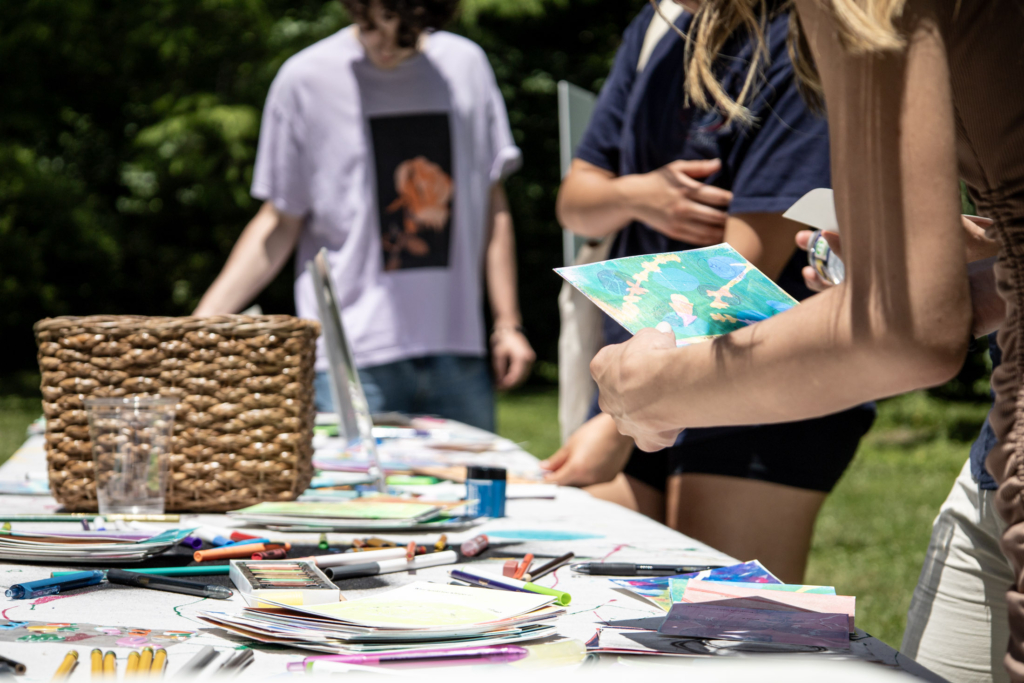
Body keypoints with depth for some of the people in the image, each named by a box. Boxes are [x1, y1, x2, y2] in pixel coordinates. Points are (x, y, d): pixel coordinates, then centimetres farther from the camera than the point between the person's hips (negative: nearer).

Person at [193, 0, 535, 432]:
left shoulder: (466, 65, 7)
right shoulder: (305, 78, -2)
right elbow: (279, 225, 4)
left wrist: (508, 323, 8)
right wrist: (198, 326, -6)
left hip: (456, 351, 3)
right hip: (351, 359, -3)